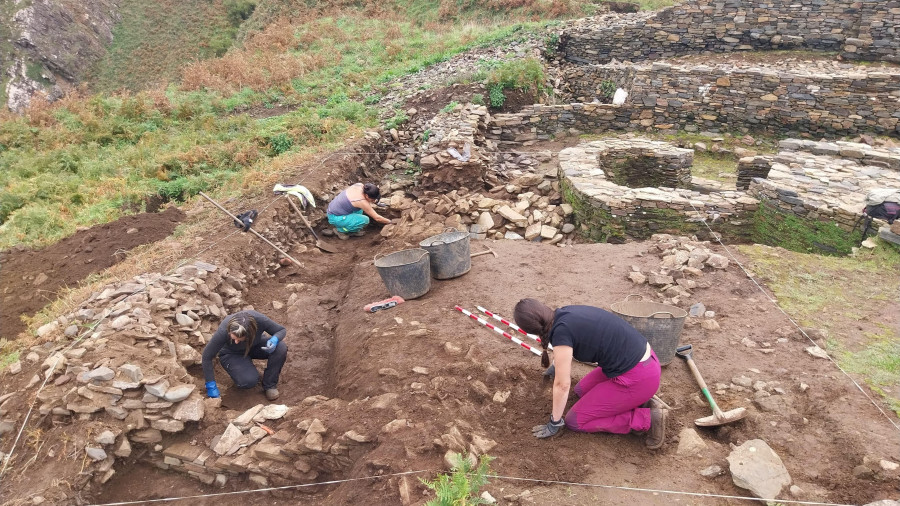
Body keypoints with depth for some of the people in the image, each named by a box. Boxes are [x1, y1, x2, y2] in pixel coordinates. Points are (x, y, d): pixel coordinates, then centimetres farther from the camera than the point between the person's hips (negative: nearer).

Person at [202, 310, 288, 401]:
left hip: (254, 346, 2)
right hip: (232, 354, -2)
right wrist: (211, 386, -22)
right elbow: (207, 356, -23)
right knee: (249, 381, -30)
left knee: (281, 348, -27)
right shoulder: (223, 331, -36)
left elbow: (282, 330, -16)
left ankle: (269, 385, -6)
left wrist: (274, 339, -39)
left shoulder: (259, 319, -34)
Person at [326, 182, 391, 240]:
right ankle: (340, 230, 0)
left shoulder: (360, 185, -7)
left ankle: (353, 231, 14)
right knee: (365, 220, -18)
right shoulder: (362, 201, -26)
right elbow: (377, 218, -18)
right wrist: (389, 222, -3)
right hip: (335, 218, -9)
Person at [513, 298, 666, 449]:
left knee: (574, 421, 4)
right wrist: (556, 366, 49)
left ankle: (646, 420, -1)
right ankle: (639, 402, 14)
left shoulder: (561, 331, -19)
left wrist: (554, 424, 1)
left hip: (637, 379, -9)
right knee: (581, 391, 25)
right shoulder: (567, 312, 5)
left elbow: (562, 384, -13)